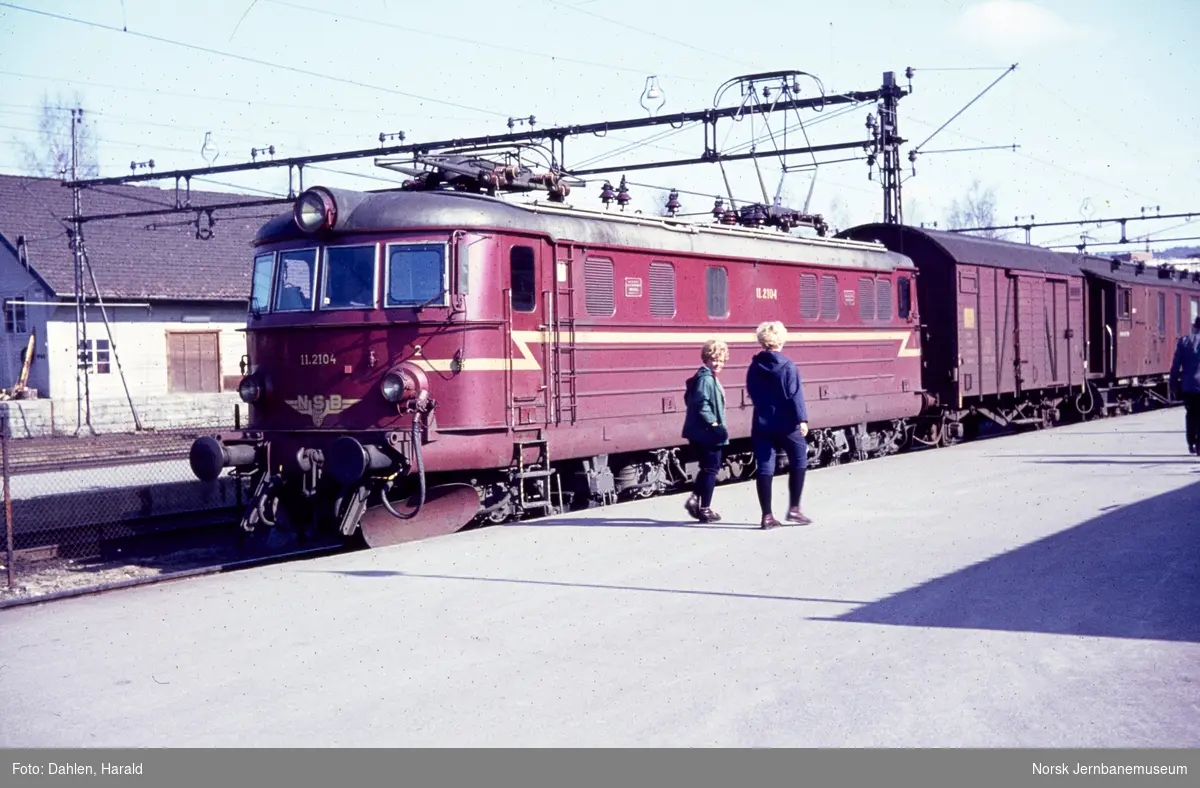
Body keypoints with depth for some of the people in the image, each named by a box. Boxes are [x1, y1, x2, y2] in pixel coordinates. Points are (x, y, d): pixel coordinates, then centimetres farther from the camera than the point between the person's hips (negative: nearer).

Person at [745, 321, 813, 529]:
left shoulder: (754, 367, 4)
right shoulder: (787, 366, -10)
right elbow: (795, 395, -14)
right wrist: (802, 419, -14)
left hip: (762, 425, 4)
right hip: (786, 424, -4)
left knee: (764, 468, 4)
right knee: (798, 462, 13)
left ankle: (767, 515, 3)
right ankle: (794, 509, 10)